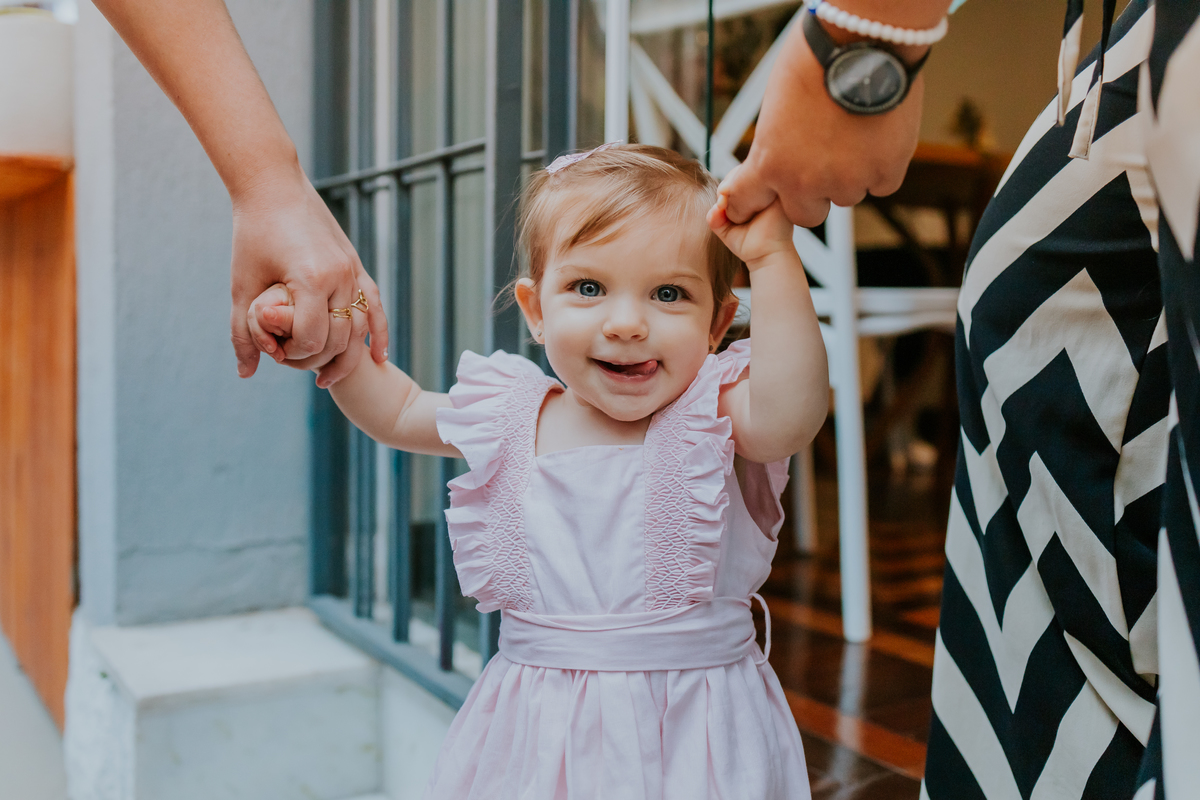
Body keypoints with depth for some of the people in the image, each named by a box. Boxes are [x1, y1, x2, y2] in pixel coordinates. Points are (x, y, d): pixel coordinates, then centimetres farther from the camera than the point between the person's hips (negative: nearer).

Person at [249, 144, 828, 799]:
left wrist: (773, 258, -35)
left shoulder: (715, 414, -10)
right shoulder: (512, 414, 0)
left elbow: (789, 415, -34)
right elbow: (395, 411, 16)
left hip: (694, 731, -2)